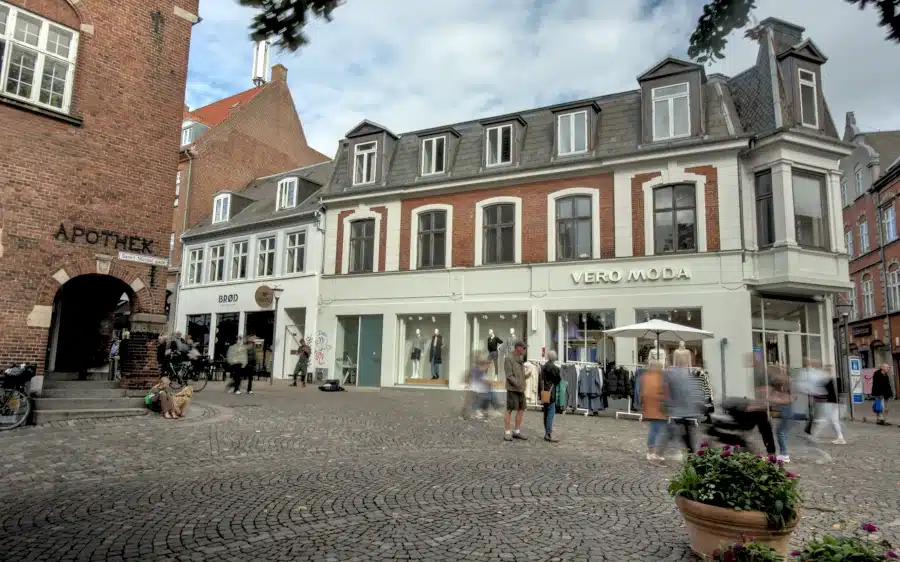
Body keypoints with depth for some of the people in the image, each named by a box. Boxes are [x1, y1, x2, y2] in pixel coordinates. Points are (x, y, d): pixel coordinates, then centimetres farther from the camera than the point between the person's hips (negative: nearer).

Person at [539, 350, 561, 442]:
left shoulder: (543, 367, 8)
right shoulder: (554, 367, -14)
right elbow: (558, 379, -8)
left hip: (544, 393, 8)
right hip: (551, 392, -8)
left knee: (546, 413, 13)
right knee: (551, 413, -5)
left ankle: (546, 434, 19)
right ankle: (549, 434, -5)